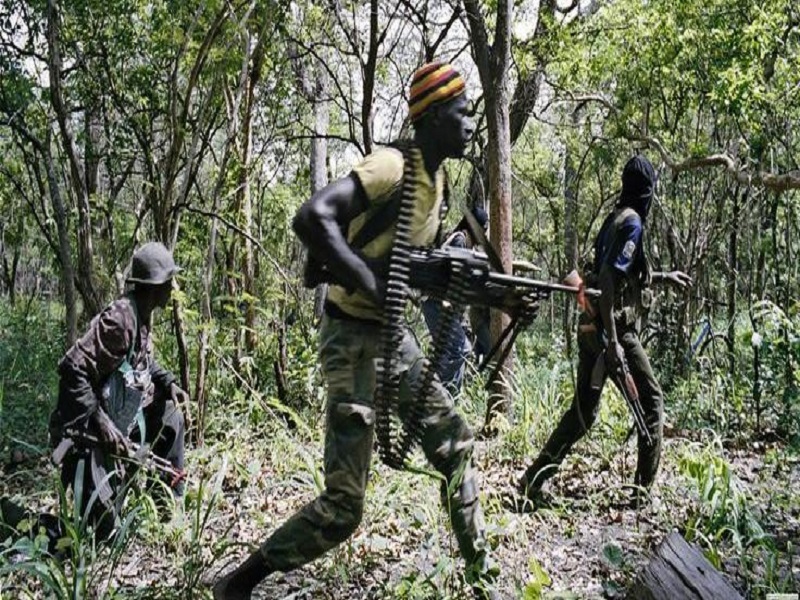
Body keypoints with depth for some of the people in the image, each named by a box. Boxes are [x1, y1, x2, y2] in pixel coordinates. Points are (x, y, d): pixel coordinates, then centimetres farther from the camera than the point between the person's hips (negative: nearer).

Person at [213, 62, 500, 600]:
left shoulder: (438, 177, 9)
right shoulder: (393, 167, -19)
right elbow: (311, 218, -32)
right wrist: (374, 287, -31)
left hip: (393, 335, 9)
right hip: (354, 338, -9)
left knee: (457, 447, 15)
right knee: (343, 505, -6)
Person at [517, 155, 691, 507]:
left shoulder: (615, 219, 16)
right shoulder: (632, 222, -11)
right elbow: (609, 279, -22)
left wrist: (663, 277, 34)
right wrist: (612, 341, -25)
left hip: (592, 328, 8)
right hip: (614, 329, -8)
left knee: (583, 411, 12)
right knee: (651, 402, 8)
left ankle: (533, 481, 10)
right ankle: (645, 487, 12)